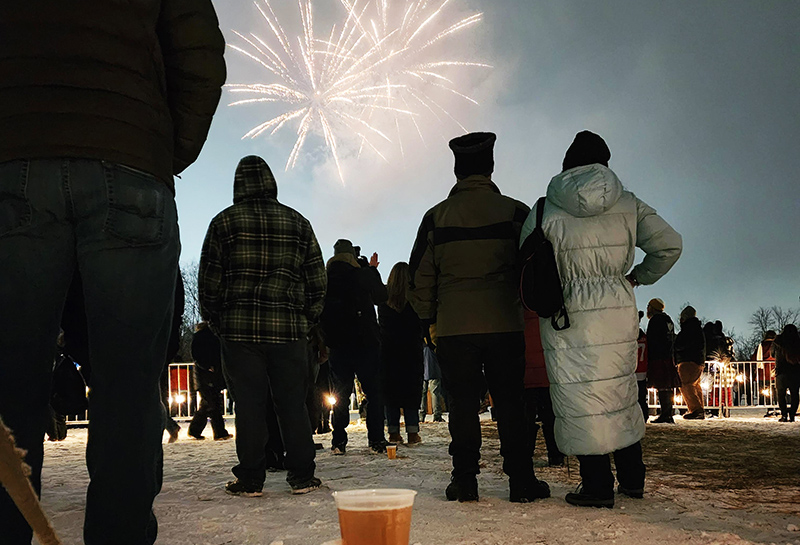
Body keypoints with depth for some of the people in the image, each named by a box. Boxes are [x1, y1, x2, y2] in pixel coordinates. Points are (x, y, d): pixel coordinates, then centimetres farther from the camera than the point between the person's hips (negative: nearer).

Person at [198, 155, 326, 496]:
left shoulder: (224, 221, 4)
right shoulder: (298, 223, 10)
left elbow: (209, 281, 2)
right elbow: (317, 280, 10)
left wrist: (216, 324, 12)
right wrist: (306, 321, 17)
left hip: (239, 328, -1)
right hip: (289, 329, 2)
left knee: (249, 405, 2)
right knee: (293, 404, 6)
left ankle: (250, 480, 6)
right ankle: (302, 477, 9)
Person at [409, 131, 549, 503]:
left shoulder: (436, 216, 3)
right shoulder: (513, 211, 0)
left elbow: (419, 276, 6)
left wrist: (428, 318, 16)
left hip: (453, 326, 1)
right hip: (505, 323, 0)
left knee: (462, 403, 7)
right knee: (510, 403, 6)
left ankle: (464, 480, 9)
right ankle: (520, 480, 9)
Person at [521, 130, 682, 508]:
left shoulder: (545, 211, -3)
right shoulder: (628, 205, 3)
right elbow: (669, 244, -1)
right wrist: (639, 276, 13)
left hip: (566, 315, -3)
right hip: (618, 309, 3)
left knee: (580, 398, 3)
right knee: (621, 391, 16)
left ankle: (598, 485, 6)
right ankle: (632, 479, 25)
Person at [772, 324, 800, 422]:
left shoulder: (778, 341, 1)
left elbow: (772, 352, 18)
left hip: (781, 371, -1)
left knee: (781, 394, 7)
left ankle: (784, 415, -1)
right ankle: (792, 415, 2)